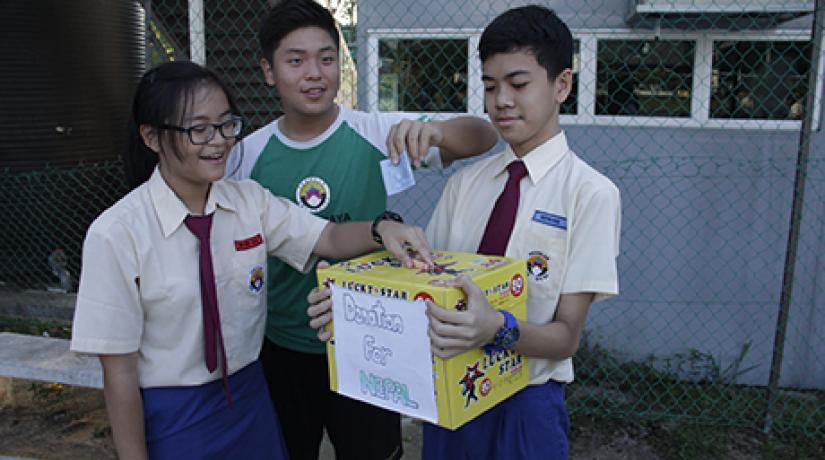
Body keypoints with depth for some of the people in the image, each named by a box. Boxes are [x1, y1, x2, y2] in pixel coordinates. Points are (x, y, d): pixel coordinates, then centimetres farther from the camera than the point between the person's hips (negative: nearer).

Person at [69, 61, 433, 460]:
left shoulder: (249, 200, -4)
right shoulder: (116, 233, -18)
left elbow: (330, 239, -11)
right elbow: (119, 371, -14)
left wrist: (382, 229, -31)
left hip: (251, 400, 5)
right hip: (170, 420, -4)